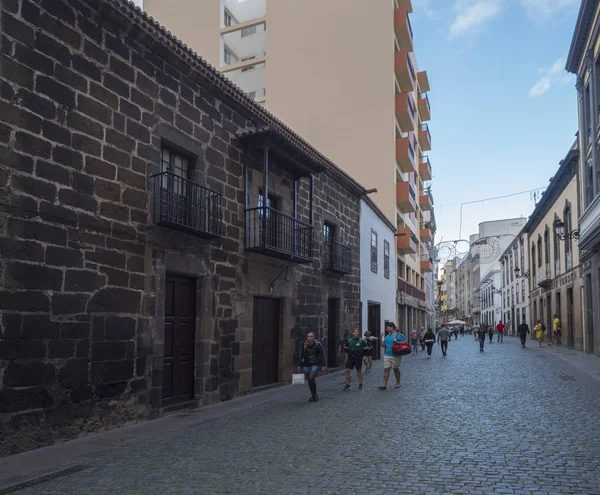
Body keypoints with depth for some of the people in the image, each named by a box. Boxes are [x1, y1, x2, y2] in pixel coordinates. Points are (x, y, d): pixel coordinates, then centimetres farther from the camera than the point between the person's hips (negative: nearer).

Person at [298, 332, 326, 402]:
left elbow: (322, 355, -5)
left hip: (315, 365, -4)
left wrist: (323, 365, -10)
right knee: (309, 380, 6)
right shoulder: (304, 346, 6)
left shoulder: (317, 344, -5)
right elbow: (302, 356, 14)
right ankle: (313, 396, 20)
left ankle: (315, 394, -1)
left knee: (311, 378, -18)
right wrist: (300, 366, 13)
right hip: (306, 365, 4)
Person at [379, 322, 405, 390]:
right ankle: (384, 385, 0)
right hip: (387, 356, 5)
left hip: (395, 356, -5)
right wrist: (381, 338, 1)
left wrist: (397, 342, -22)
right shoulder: (387, 336, 11)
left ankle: (398, 383, 27)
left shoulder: (398, 335, -9)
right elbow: (383, 345, 14)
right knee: (386, 369, 0)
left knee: (396, 369, 10)